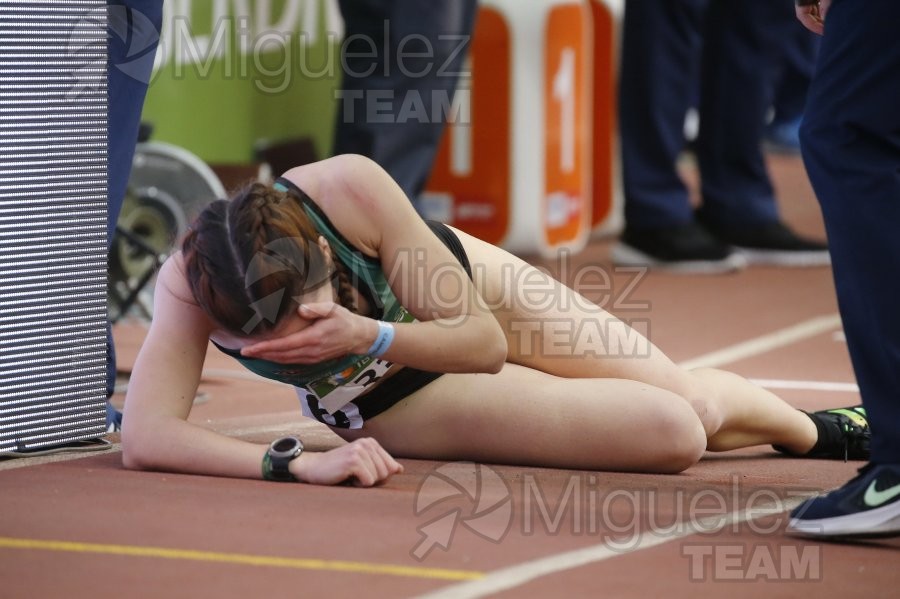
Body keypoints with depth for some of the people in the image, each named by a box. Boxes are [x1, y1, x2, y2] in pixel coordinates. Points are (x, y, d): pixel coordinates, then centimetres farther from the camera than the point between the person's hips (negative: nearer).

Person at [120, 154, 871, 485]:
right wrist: (296, 463, -55)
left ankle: (815, 427, 44)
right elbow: (146, 437, -47)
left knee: (690, 400, 4)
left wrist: (366, 336, -46)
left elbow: (484, 338, -29)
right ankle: (814, 433, 29)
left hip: (468, 280, 1)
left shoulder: (348, 188, -38)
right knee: (672, 437, -8)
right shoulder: (189, 288, -38)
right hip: (396, 401, -1)